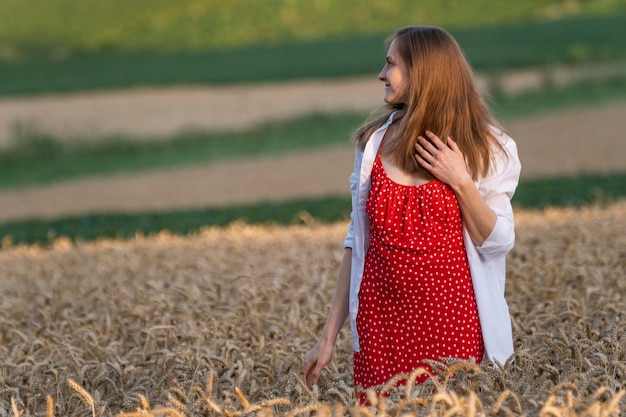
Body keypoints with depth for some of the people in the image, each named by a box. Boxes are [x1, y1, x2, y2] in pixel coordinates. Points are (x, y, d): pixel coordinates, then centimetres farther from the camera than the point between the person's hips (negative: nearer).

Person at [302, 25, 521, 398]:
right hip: (382, 327, 2)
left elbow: (499, 244, -2)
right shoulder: (375, 141, 3)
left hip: (454, 325, -2)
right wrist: (330, 334, 6)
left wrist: (462, 183, -16)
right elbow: (358, 241, 7)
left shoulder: (485, 147, -1)